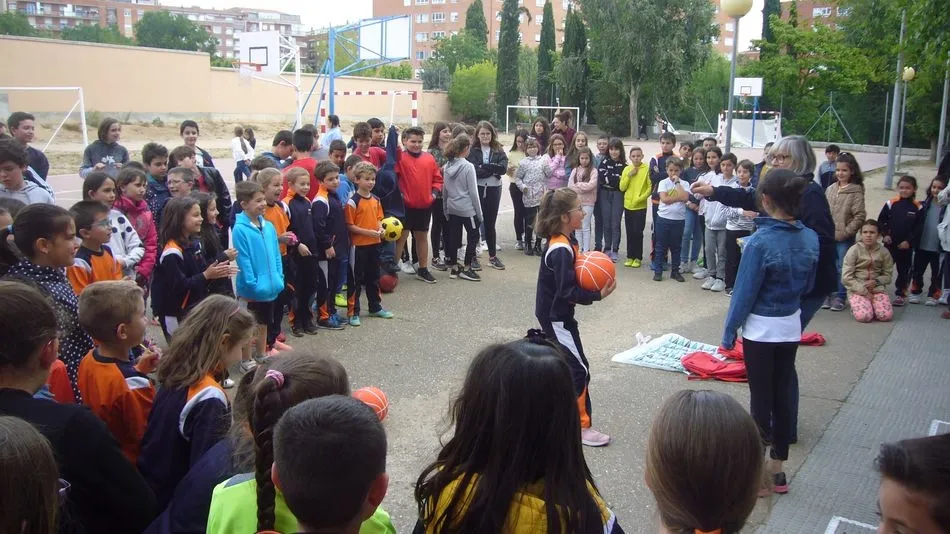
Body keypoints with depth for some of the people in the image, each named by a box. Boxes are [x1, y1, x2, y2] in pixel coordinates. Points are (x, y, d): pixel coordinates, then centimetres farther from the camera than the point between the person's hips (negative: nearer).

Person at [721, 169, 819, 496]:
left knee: (761, 399, 4)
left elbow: (745, 291, -16)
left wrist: (729, 331, -6)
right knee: (782, 396, 14)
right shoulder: (810, 238, -2)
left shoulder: (760, 241, -21)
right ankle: (777, 470, 26)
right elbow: (808, 286, 9)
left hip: (760, 330, -6)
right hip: (791, 327, 6)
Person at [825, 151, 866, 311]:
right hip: (828, 236, 5)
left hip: (844, 238, -5)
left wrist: (846, 231, -12)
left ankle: (839, 298, 12)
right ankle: (829, 295, 22)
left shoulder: (856, 191, -8)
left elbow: (860, 216, -11)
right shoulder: (830, 189, 8)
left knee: (842, 268, 1)